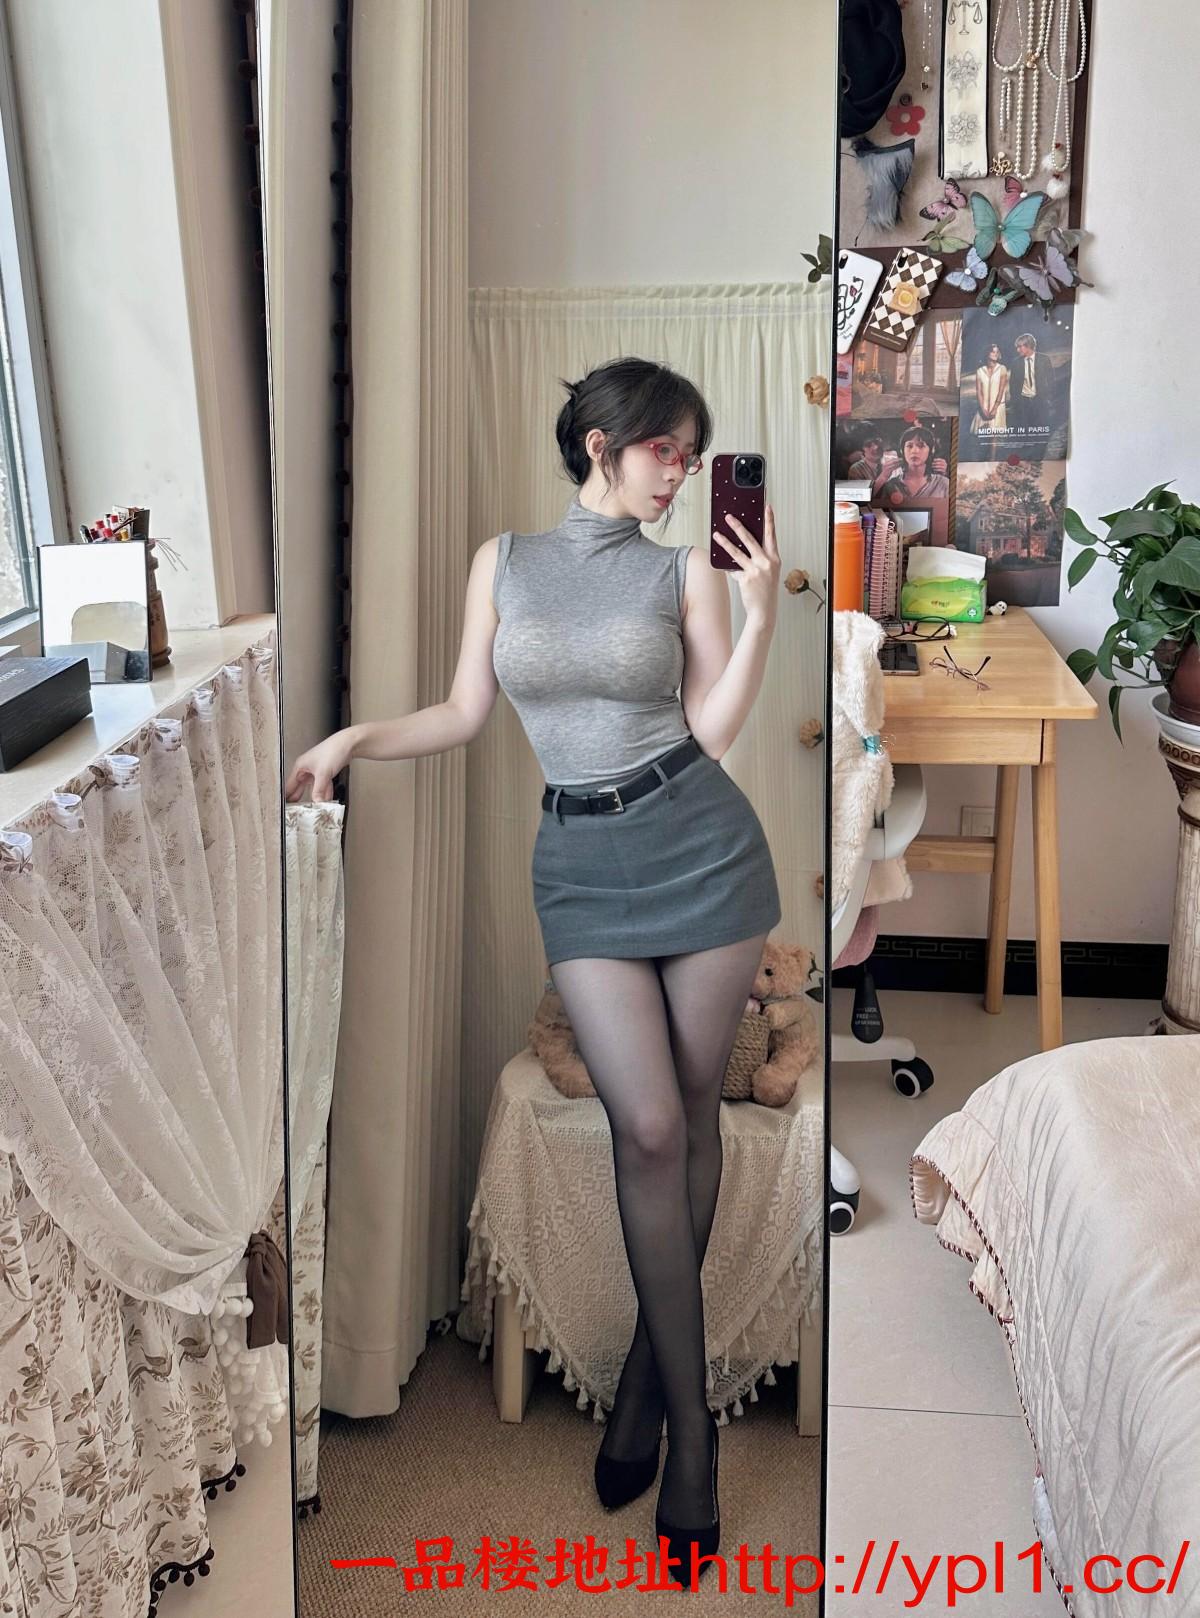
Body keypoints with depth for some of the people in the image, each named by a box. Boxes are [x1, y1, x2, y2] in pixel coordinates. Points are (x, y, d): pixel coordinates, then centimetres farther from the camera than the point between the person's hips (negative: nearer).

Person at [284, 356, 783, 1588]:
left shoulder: (686, 570, 4)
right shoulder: (503, 560, 7)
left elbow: (713, 727, -2)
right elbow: (463, 715, 10)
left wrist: (761, 611, -10)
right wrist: (355, 737, -1)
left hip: (700, 838, 1)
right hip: (581, 861, 0)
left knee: (692, 1108, 5)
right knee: (646, 1126, -8)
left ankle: (652, 1360, 24)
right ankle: (688, 1417, 5)